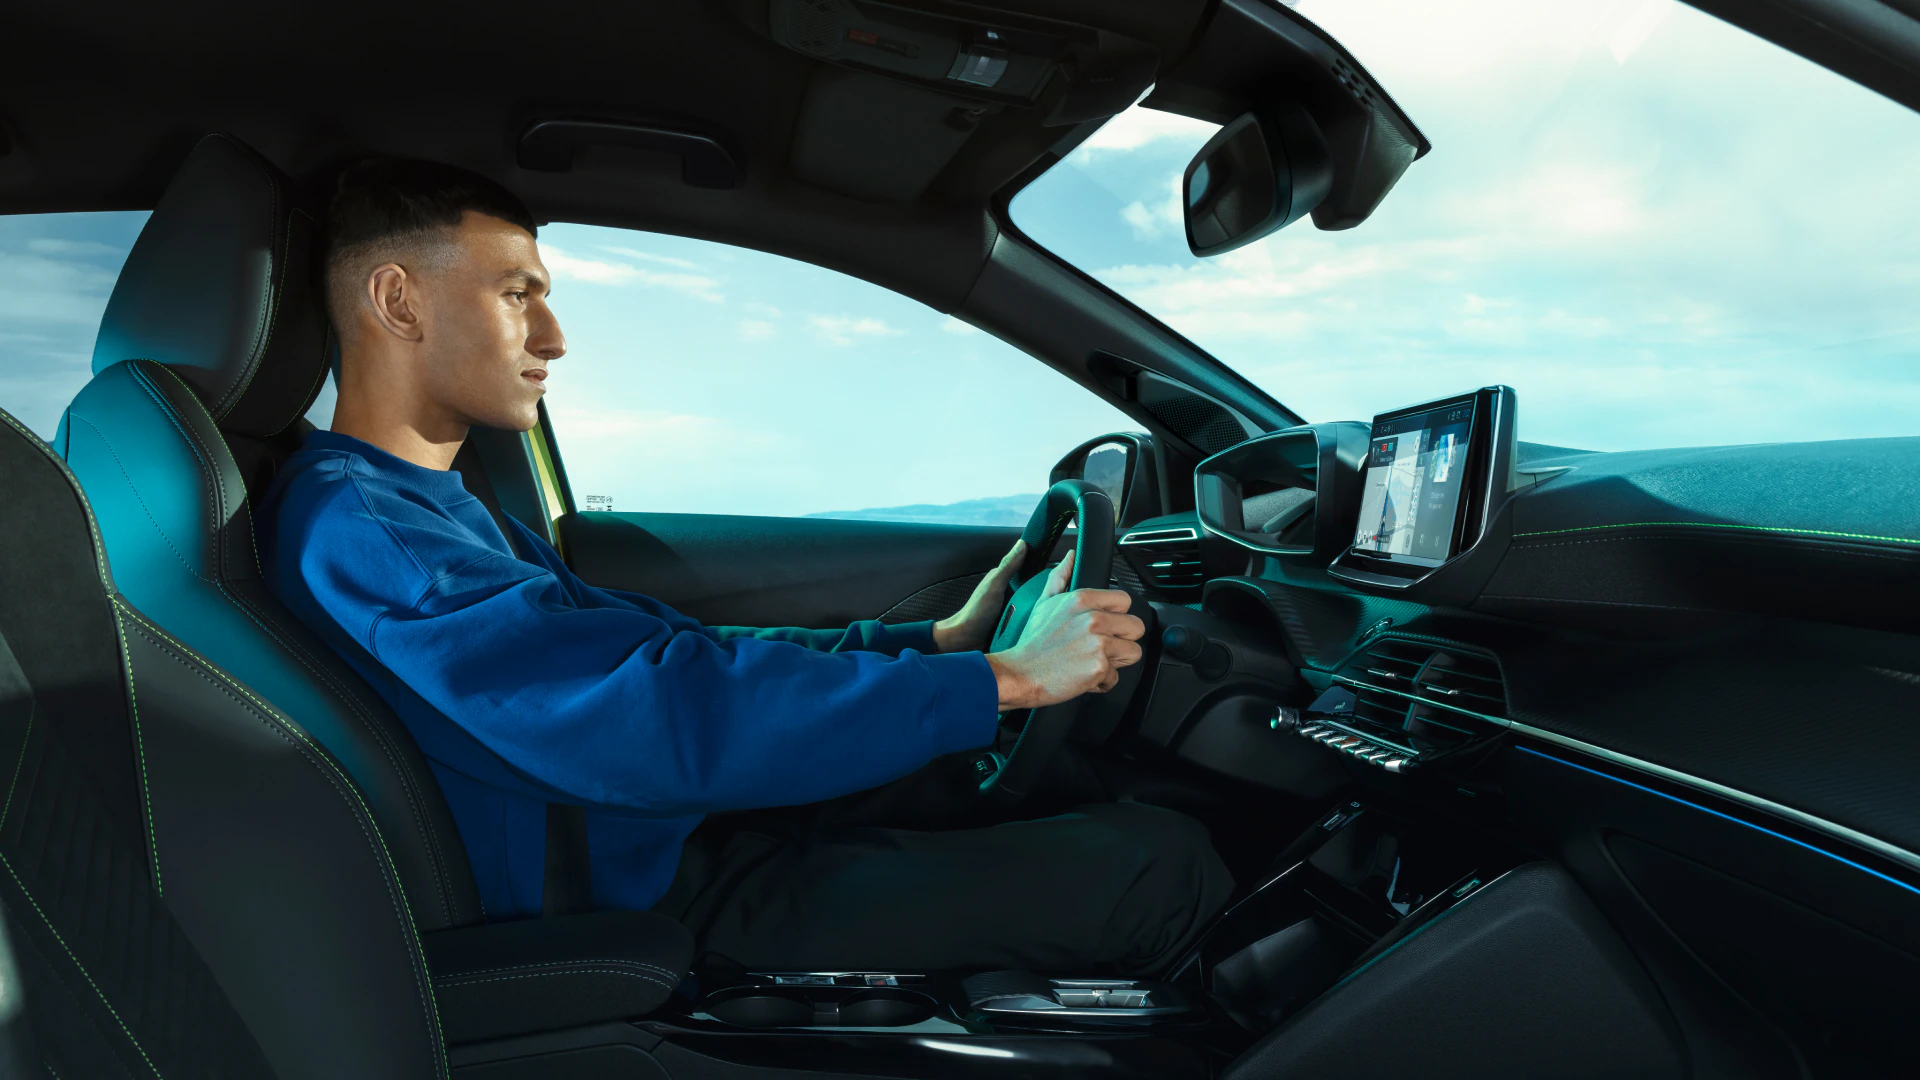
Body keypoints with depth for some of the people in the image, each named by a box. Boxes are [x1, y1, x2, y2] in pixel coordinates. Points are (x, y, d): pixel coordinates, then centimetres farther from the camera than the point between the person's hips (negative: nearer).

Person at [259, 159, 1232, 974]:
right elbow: (668, 714, -31)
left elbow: (677, 646, 11)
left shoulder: (442, 505, 15)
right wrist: (1000, 679, -23)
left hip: (686, 836, 10)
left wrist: (940, 640, 4)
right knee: (1157, 861, -10)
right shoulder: (346, 526, -18)